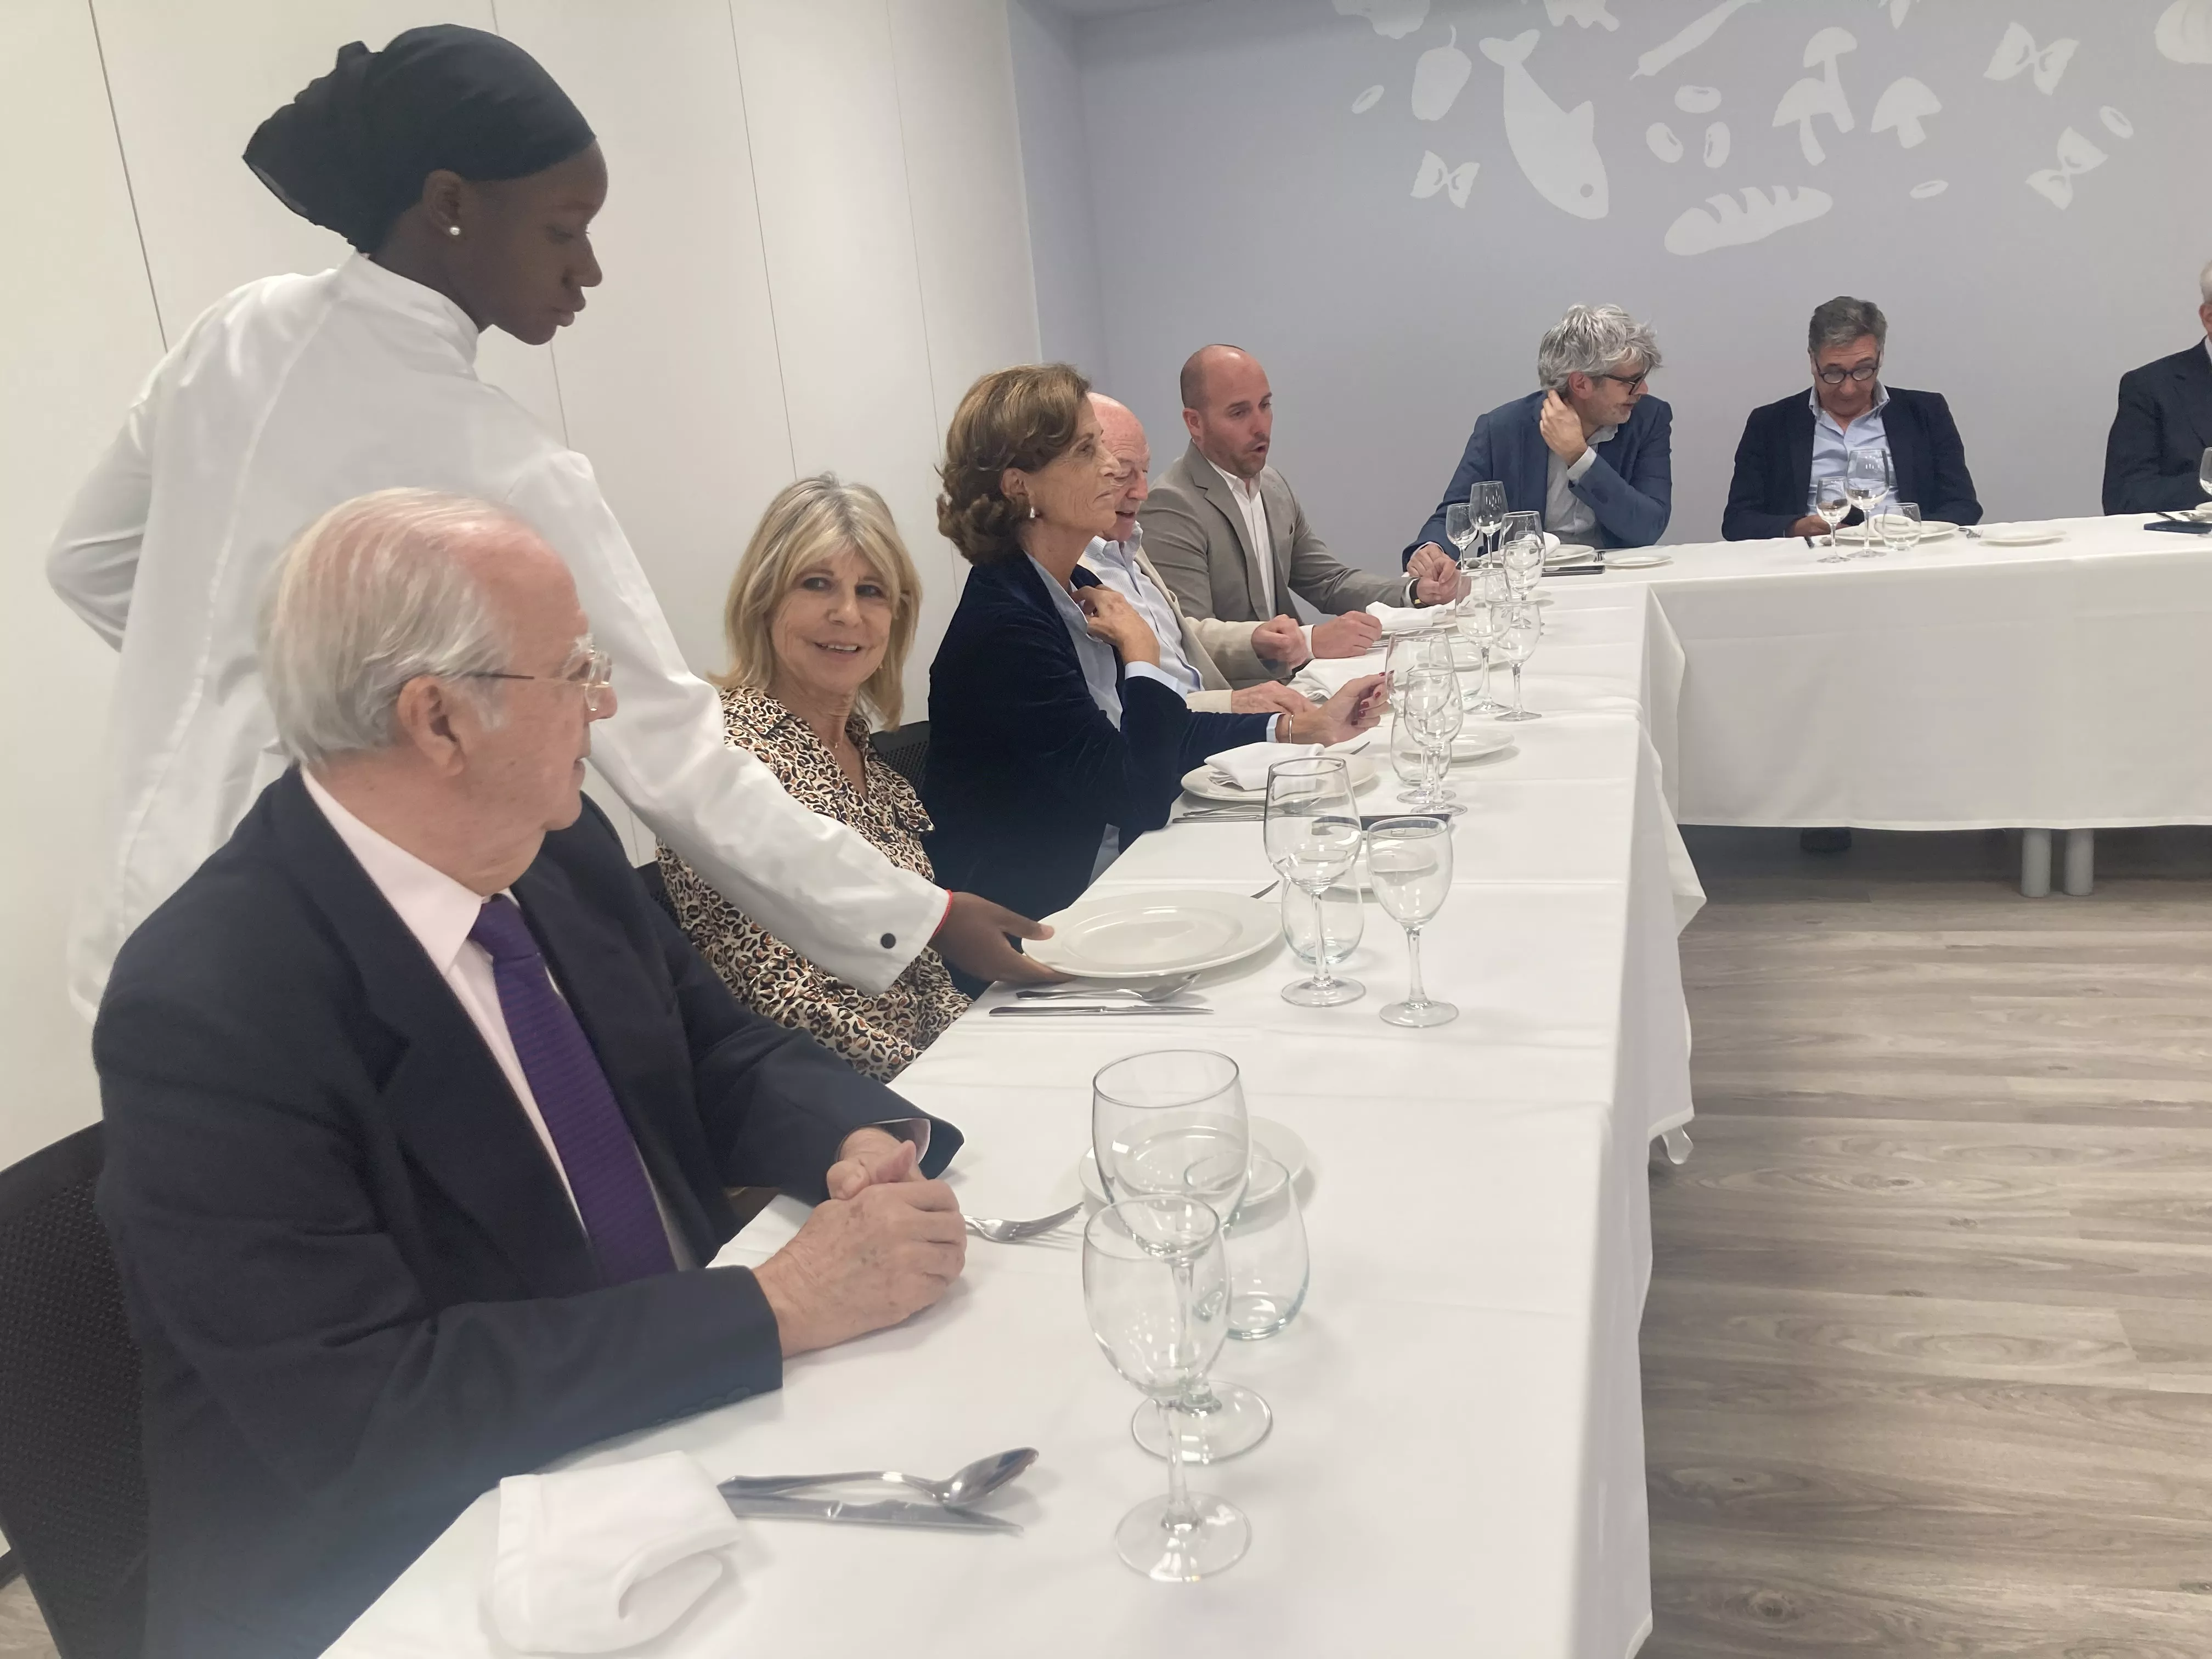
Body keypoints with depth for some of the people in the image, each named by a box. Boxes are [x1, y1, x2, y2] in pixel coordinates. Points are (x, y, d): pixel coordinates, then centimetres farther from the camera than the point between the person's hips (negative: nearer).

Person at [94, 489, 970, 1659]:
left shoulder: (563, 847, -2)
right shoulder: (205, 1011, -22)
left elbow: (724, 1056, 8)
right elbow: (360, 1411, -25)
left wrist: (858, 1146, -13)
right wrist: (780, 1307, -27)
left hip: (683, 1423, 7)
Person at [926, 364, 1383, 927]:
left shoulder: (1076, 590, 6)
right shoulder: (1004, 622, -22)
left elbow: (1165, 739, 14)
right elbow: (1142, 797, -21)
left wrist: (1309, 726, 6)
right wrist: (1142, 655, -10)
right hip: (1027, 920, -8)